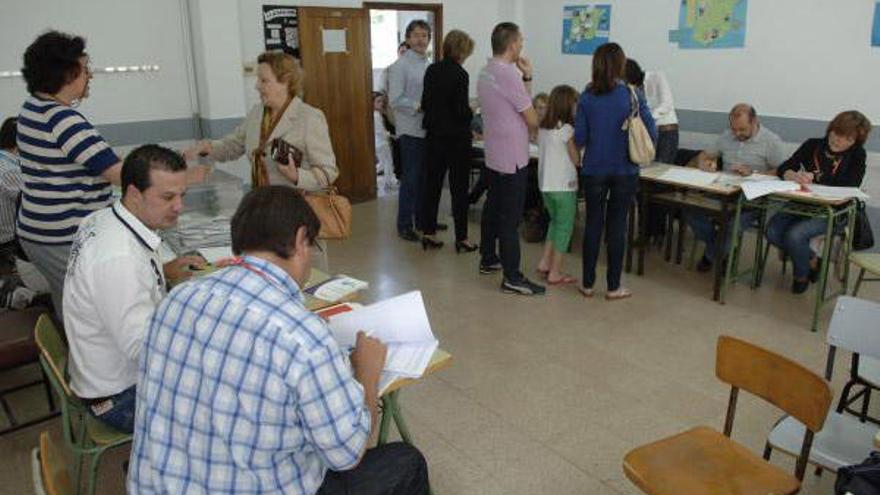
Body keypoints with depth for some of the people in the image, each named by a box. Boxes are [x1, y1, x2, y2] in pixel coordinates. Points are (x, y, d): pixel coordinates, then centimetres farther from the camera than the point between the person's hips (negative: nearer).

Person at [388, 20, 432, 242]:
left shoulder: (430, 65, 12)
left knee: (425, 177, 14)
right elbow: (395, 100, -16)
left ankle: (422, 220, 27)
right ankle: (404, 225, 9)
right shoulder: (400, 66, -10)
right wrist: (420, 107, -20)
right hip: (411, 130, -7)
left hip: (428, 130, 7)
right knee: (411, 179, -2)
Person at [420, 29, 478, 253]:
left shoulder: (431, 70, 4)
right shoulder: (459, 74, -15)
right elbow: (461, 112, -17)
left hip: (434, 135, 6)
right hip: (456, 138, -6)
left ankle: (428, 233, 18)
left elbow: (425, 103, 9)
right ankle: (461, 238, 10)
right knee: (459, 187, 3)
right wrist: (472, 111, 3)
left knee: (432, 182, 12)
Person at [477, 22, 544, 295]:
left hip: (493, 155, 10)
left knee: (492, 207, 18)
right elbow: (532, 120, -14)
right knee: (510, 217, -5)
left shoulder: (485, 72, 9)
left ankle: (488, 259, 31)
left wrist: (526, 77, 6)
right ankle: (512, 277, 0)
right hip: (512, 158, -9)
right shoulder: (509, 75, -20)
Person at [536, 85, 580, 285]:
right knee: (564, 227, 5)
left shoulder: (543, 128, 5)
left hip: (545, 184, 7)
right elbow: (576, 160, -12)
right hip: (564, 187, -7)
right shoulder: (566, 130, -15)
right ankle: (555, 273, 8)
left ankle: (545, 262, 20)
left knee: (555, 222, 23)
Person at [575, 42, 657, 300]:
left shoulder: (587, 97, -5)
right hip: (625, 171, -1)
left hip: (594, 170, 1)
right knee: (617, 225, 6)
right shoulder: (633, 95, -8)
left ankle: (587, 284, 16)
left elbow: (579, 139, -5)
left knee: (593, 223, 10)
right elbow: (651, 133, -6)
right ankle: (613, 287, 13)